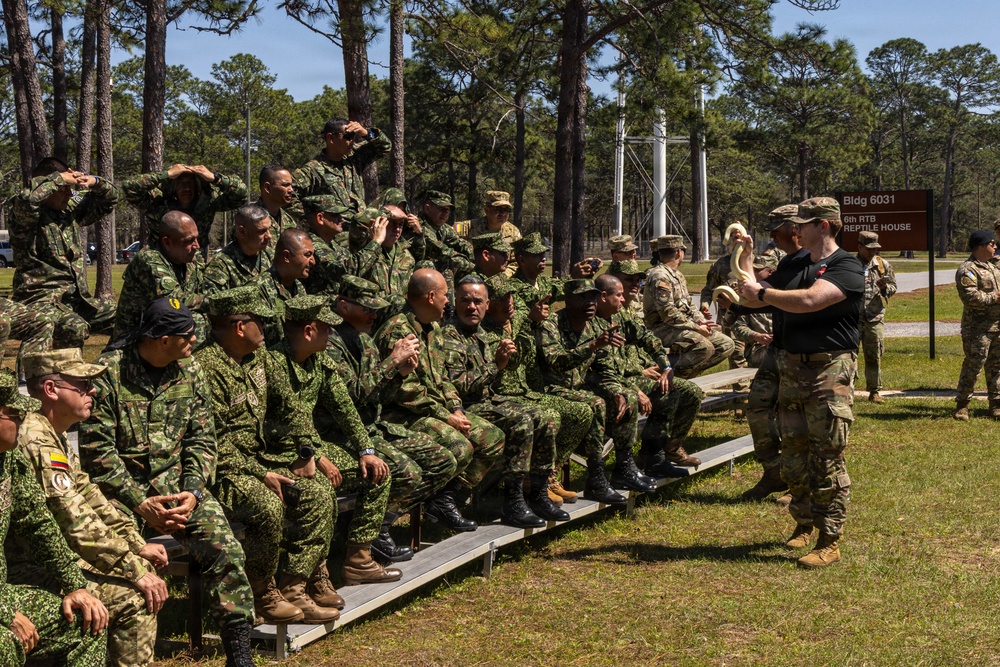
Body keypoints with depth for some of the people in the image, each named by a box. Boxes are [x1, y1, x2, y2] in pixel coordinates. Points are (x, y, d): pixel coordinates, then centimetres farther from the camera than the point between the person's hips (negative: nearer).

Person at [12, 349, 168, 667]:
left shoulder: (54, 436, 11)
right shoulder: (37, 441, -23)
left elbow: (90, 498, 15)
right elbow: (79, 524, -26)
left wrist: (139, 546, 8)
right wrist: (137, 572, -20)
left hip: (52, 554, 11)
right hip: (30, 569, -11)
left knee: (144, 569, 15)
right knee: (135, 597, -18)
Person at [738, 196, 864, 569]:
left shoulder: (846, 267, -8)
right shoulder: (792, 267, 17)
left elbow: (810, 300, -23)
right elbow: (752, 298, 19)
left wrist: (762, 292, -13)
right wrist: (744, 258, 8)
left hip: (830, 370, -7)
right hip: (791, 368, 7)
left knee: (827, 458, -7)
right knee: (793, 454, 11)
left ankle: (830, 541, -3)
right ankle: (804, 523, 26)